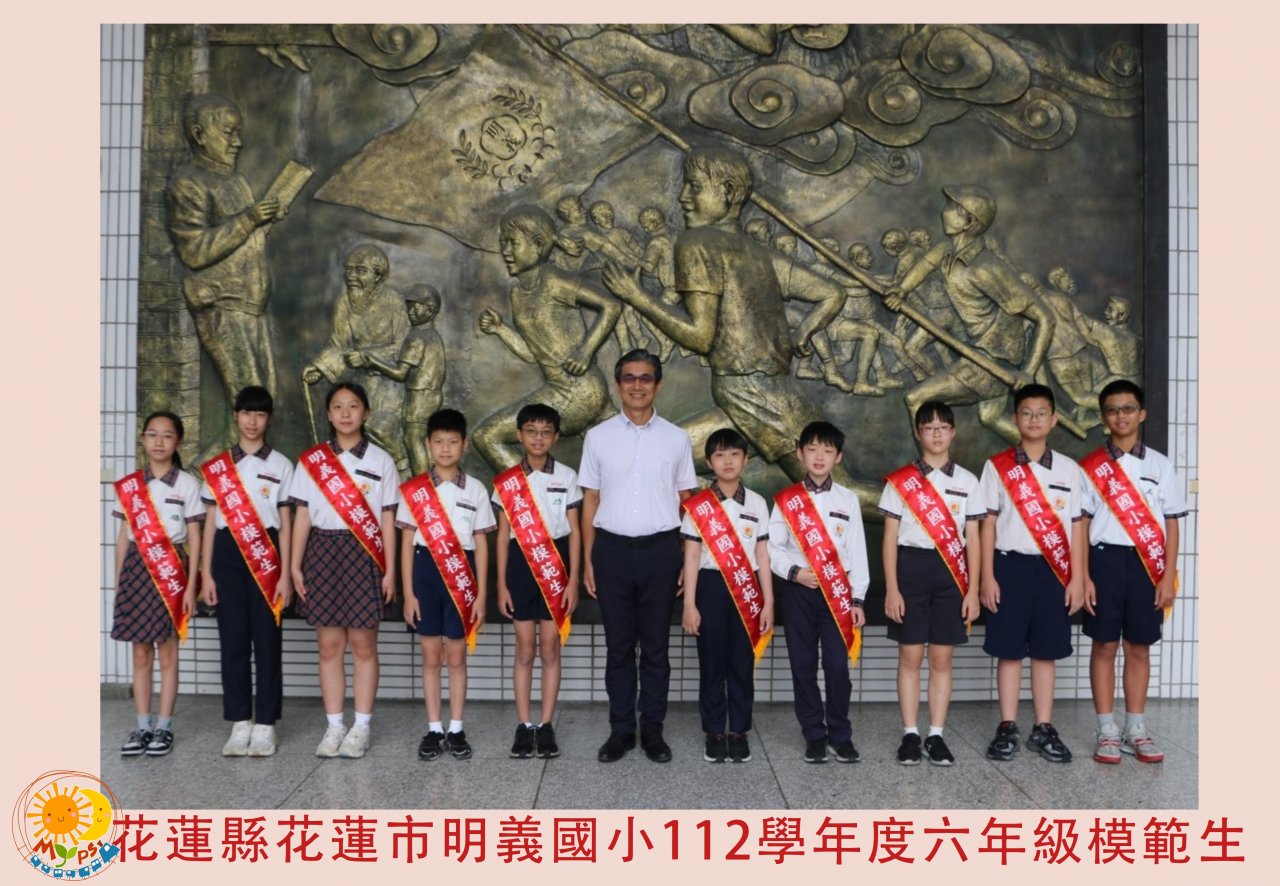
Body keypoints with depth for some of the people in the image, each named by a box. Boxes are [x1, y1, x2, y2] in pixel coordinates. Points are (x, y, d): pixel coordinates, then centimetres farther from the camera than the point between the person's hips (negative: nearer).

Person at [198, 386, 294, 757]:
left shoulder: (281, 465, 5)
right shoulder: (217, 467, 10)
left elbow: (285, 523, 3)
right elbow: (210, 522, 10)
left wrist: (286, 574, -3)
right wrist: (206, 574, 4)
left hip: (266, 558, -2)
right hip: (228, 555, 2)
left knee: (267, 640, -1)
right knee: (233, 640, 3)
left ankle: (265, 725, 7)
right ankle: (240, 724, 12)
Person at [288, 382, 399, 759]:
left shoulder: (380, 460, 3)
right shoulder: (311, 460, 6)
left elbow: (387, 519, 3)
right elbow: (302, 515, 7)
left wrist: (390, 570, -1)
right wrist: (294, 565, 2)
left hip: (364, 556, -1)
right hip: (323, 553, 1)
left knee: (363, 645, 2)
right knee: (329, 645, 5)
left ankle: (361, 728, 11)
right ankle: (334, 727, 14)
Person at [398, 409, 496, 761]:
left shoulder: (475, 489, 2)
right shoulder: (414, 489, 2)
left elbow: (480, 543, 3)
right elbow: (407, 542, 3)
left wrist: (481, 594, -1)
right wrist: (408, 592, -2)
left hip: (461, 577, 0)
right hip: (426, 573, 0)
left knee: (456, 656, 6)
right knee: (431, 656, 7)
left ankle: (456, 730, 16)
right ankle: (434, 729, 17)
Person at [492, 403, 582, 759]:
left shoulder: (567, 477, 1)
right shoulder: (506, 481, 2)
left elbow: (574, 531, 2)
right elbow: (503, 535, 5)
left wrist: (573, 581, -3)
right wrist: (501, 584, 1)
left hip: (556, 564, 0)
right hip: (521, 563, 0)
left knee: (550, 648, 4)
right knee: (525, 650, 4)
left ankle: (546, 725, 12)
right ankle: (524, 725, 13)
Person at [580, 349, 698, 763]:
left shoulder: (676, 439, 4)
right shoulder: (598, 437, 3)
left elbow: (686, 501, 6)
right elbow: (590, 501, 5)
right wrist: (587, 561, 2)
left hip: (660, 549, 0)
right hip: (612, 549, 0)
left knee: (655, 647, 8)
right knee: (618, 647, 9)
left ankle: (653, 729, 21)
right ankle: (621, 729, 21)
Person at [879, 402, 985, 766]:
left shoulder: (967, 481, 7)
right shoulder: (900, 481, 2)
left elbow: (972, 540, 7)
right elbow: (890, 538, 1)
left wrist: (973, 590, 1)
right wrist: (891, 588, -6)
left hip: (950, 572, 1)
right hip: (911, 568, -1)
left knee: (942, 658, 5)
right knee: (910, 656, 2)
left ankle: (936, 735, 13)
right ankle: (910, 734, 11)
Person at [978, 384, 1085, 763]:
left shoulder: (1069, 469, 6)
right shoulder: (997, 466, 1)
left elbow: (1076, 526, 6)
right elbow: (987, 524, 0)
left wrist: (1077, 578, 2)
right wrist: (987, 576, -4)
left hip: (1054, 570, 2)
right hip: (1011, 566, -1)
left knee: (1046, 651, 7)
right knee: (1009, 650, 3)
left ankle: (1044, 728, 16)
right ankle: (1007, 728, 12)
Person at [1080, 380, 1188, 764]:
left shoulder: (1161, 465, 7)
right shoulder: (1091, 467, 2)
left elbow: (1170, 524, 6)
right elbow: (1081, 525, 1)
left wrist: (1168, 576, -1)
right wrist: (1083, 576, -6)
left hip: (1148, 564, 2)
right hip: (1105, 560, -1)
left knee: (1139, 647, 7)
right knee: (1104, 646, 2)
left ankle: (1136, 729, 16)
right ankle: (1107, 731, 9)